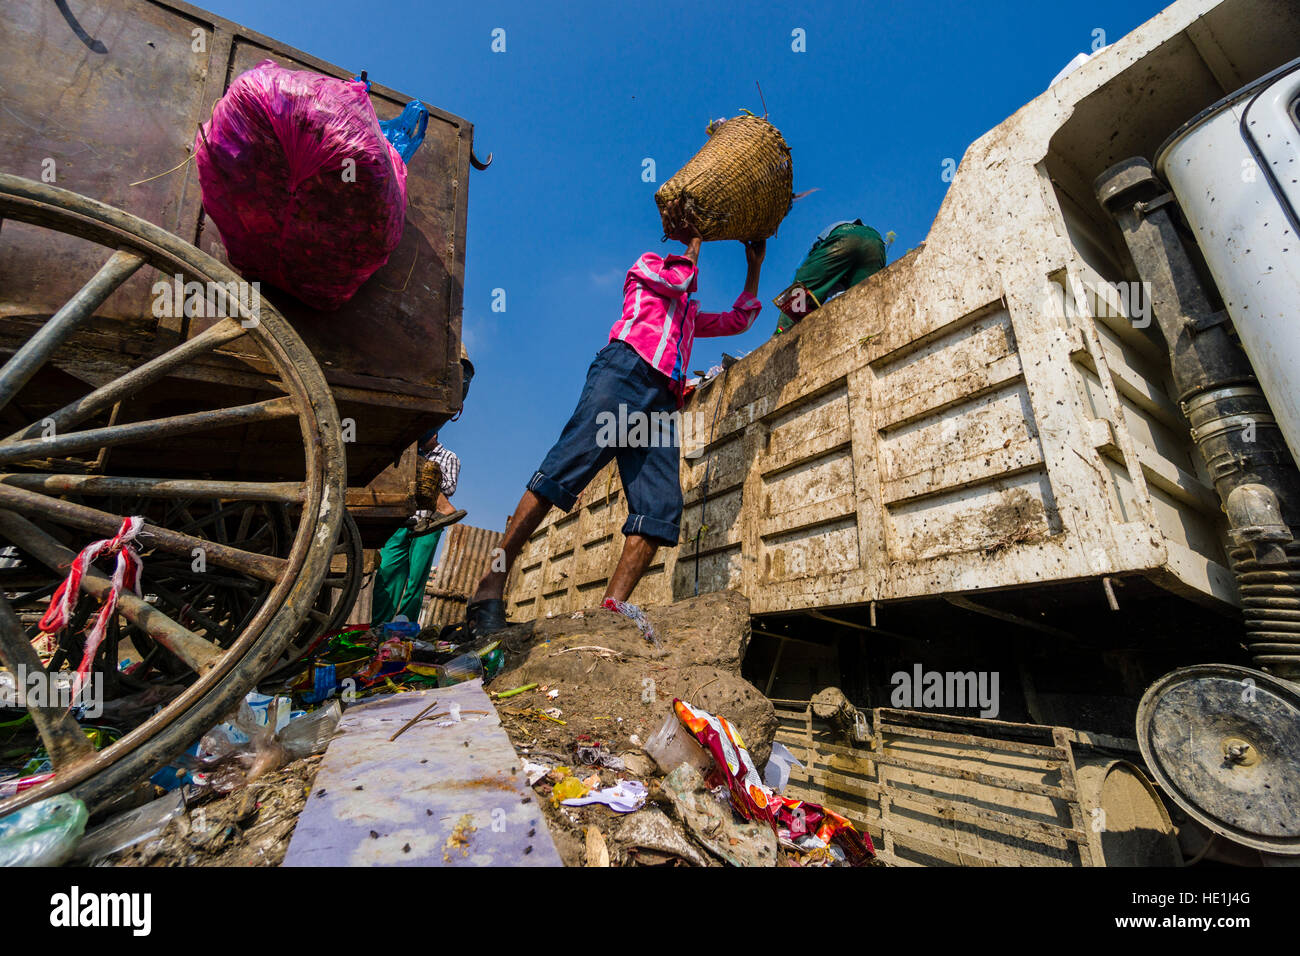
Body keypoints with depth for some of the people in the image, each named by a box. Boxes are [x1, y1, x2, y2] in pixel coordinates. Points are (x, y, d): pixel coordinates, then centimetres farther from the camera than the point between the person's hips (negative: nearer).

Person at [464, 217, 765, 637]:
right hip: (626, 368, -6)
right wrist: (694, 242, 24)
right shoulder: (647, 263, 28)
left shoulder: (690, 312, 42)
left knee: (662, 506, -15)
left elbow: (738, 320, 44)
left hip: (662, 400, 6)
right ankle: (491, 584, -21)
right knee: (567, 466, -23)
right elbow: (679, 282, 8)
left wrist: (754, 267, 40)